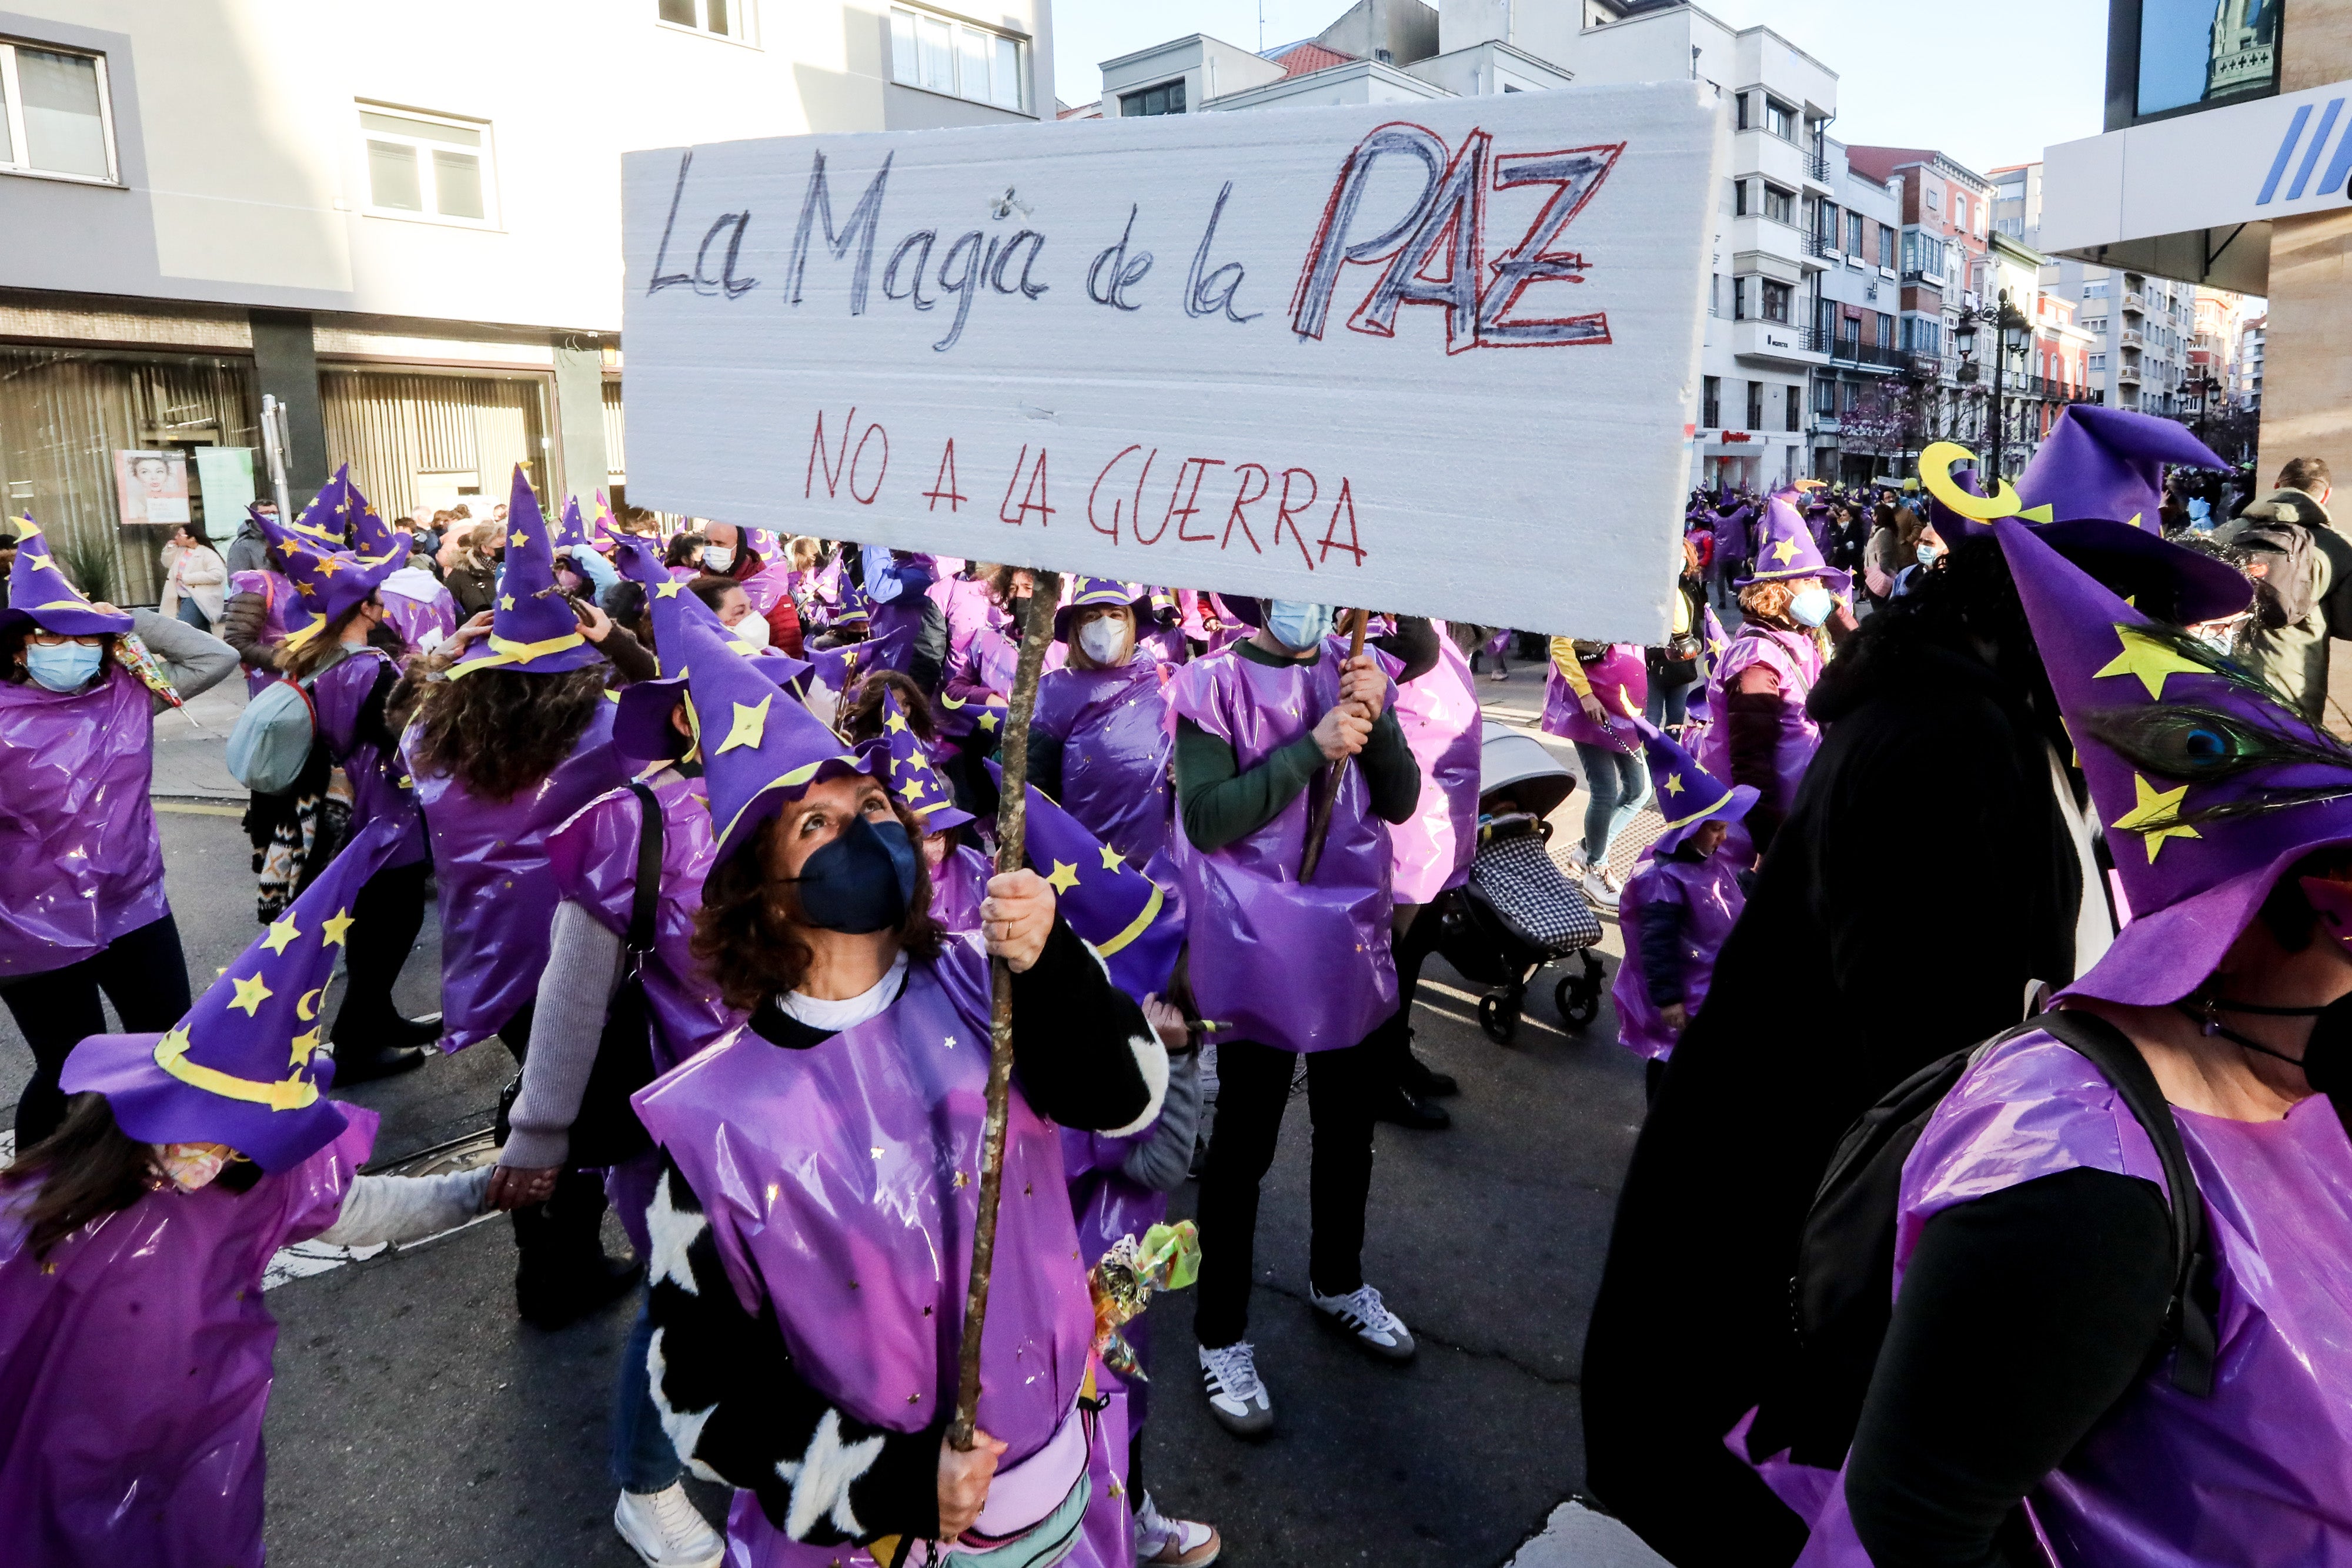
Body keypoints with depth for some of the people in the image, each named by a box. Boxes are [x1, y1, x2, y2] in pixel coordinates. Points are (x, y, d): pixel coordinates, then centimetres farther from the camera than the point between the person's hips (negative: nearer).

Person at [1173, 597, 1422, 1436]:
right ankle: (1222, 1335, 22)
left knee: (1349, 1127, 20)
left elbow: (1400, 802, 2)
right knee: (1244, 1144, 5)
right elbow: (1207, 818, -19)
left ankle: (1337, 1280, 43)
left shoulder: (1356, 671, 4)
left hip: (1349, 941, 5)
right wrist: (1314, 746, -23)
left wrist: (1376, 718, -15)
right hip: (1258, 949, -5)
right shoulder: (1213, 686, -10)